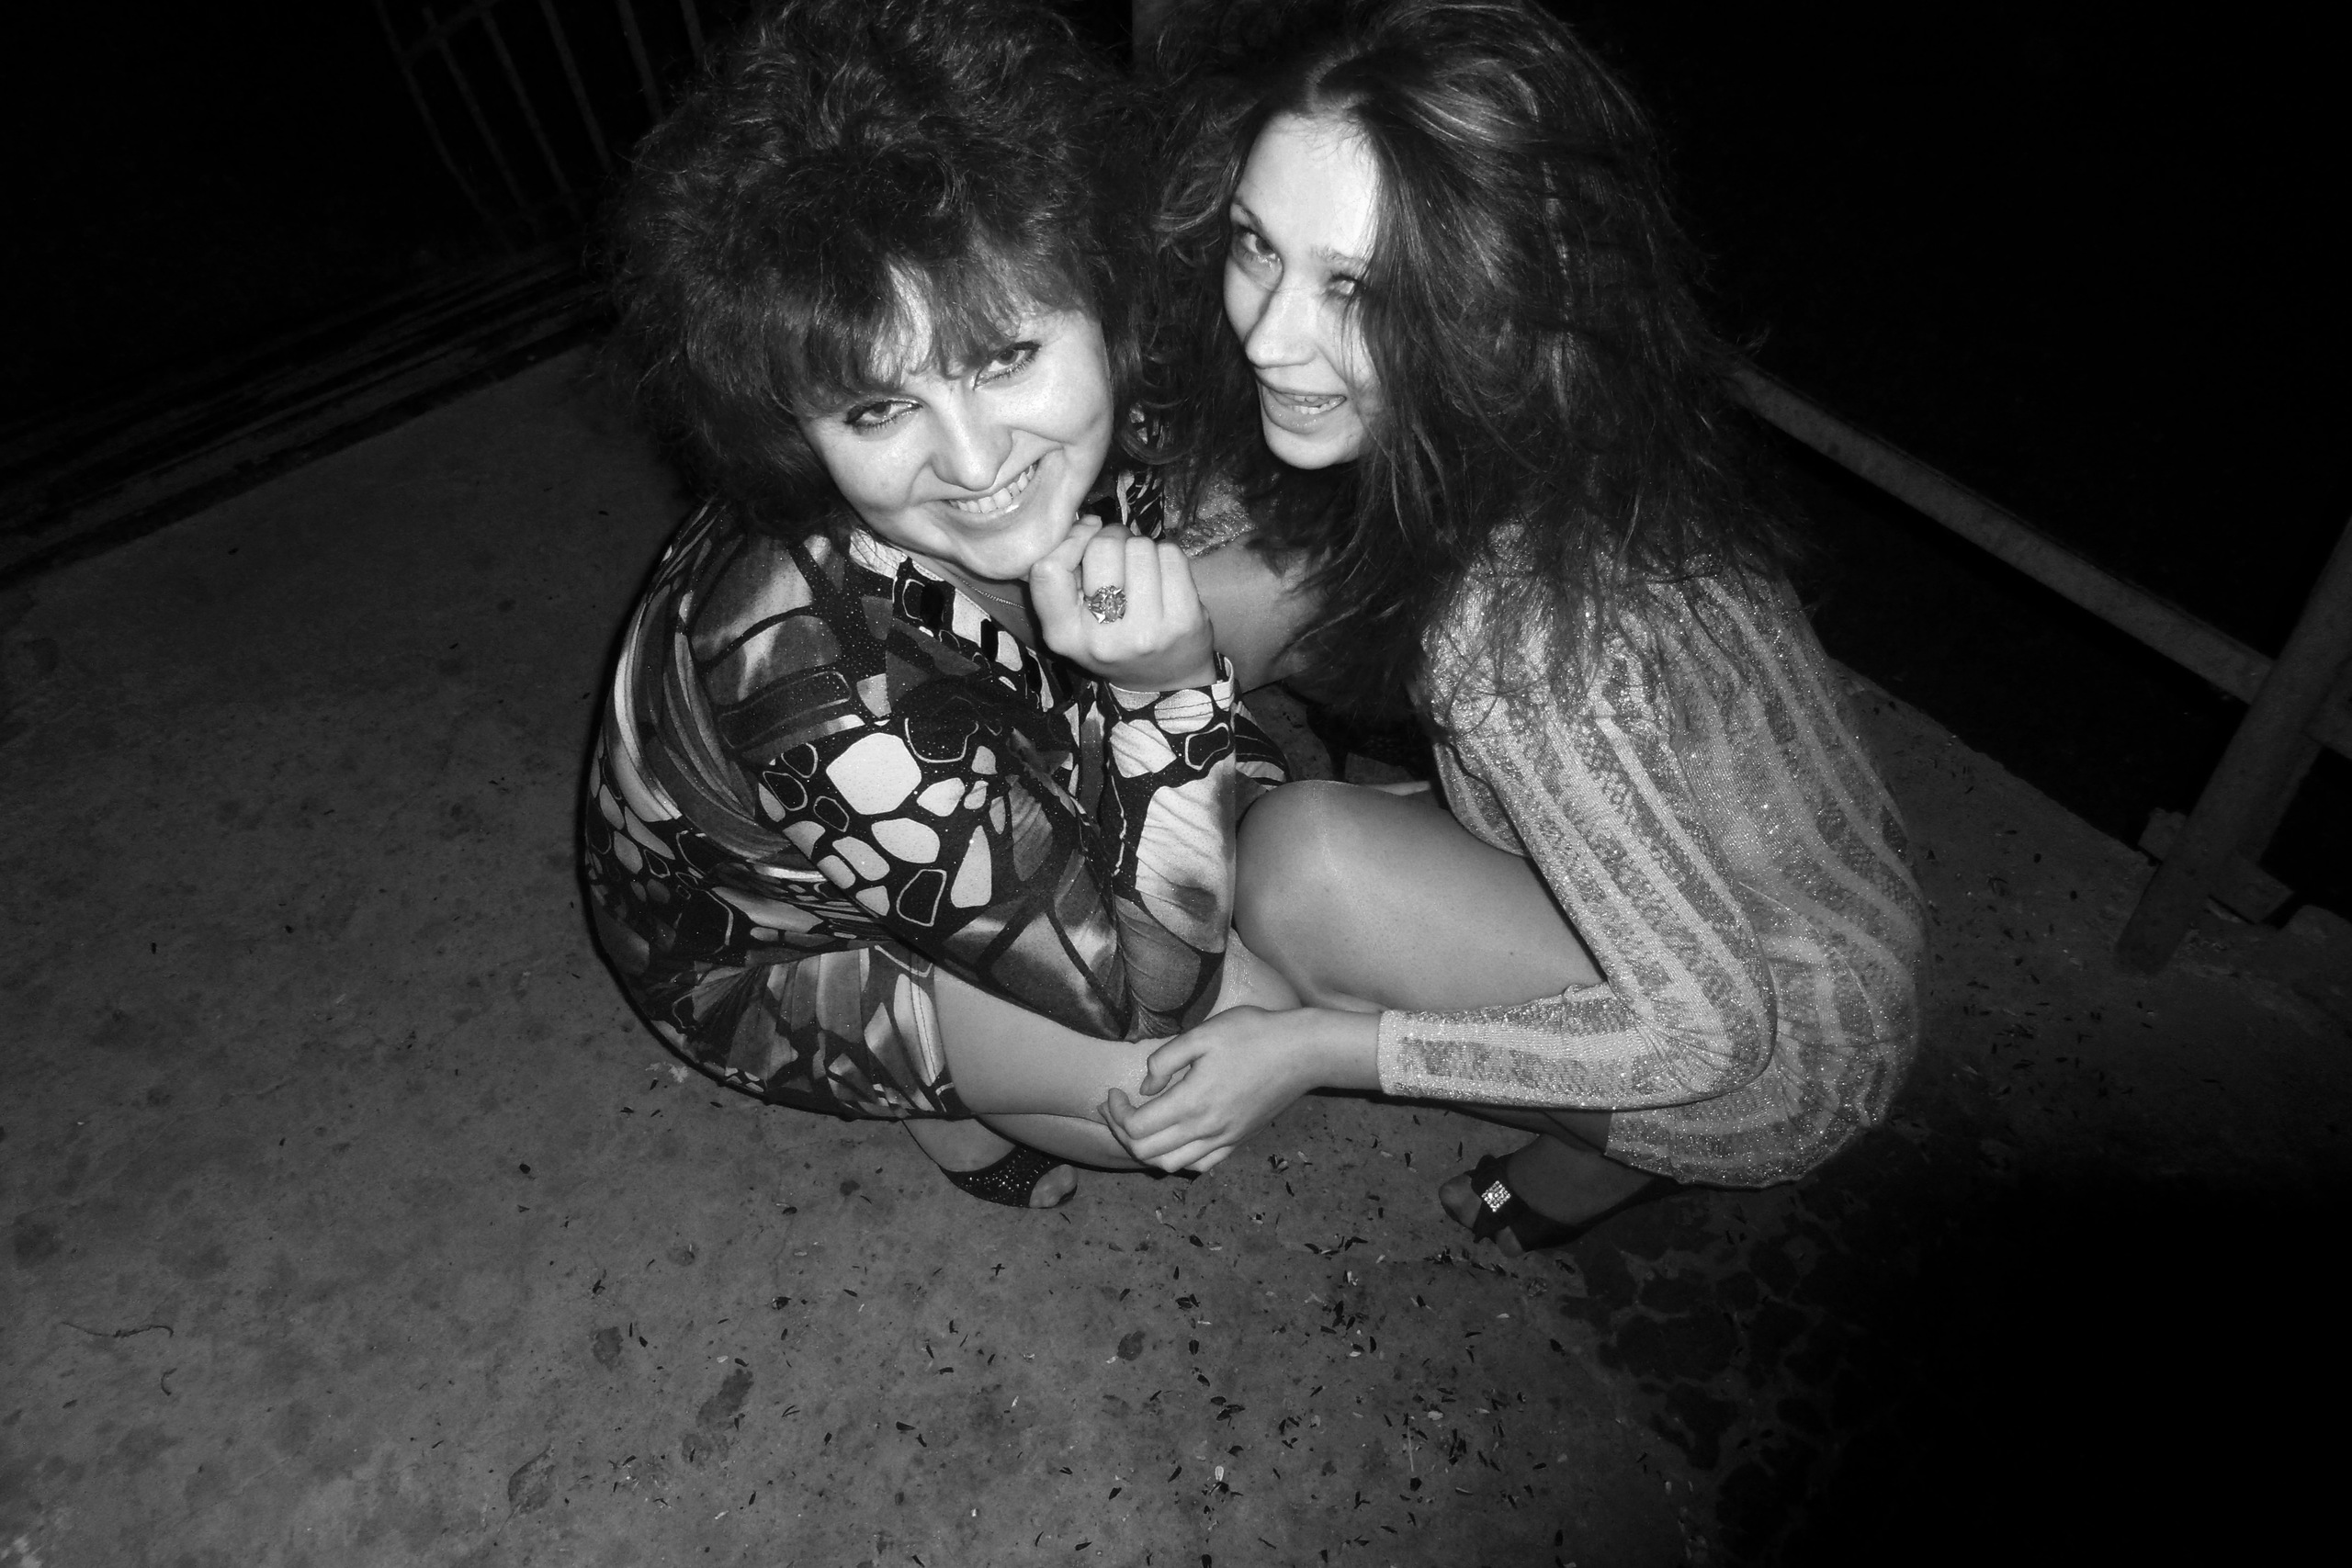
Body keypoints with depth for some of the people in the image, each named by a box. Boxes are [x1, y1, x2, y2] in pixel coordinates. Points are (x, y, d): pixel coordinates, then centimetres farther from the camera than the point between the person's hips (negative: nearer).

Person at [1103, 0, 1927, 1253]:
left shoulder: (1535, 630, -37)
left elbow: (1711, 1032, -29)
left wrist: (1307, 1049, -26)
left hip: (1777, 1062, -7)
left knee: (1305, 863, -25)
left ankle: (1599, 1157, 3)